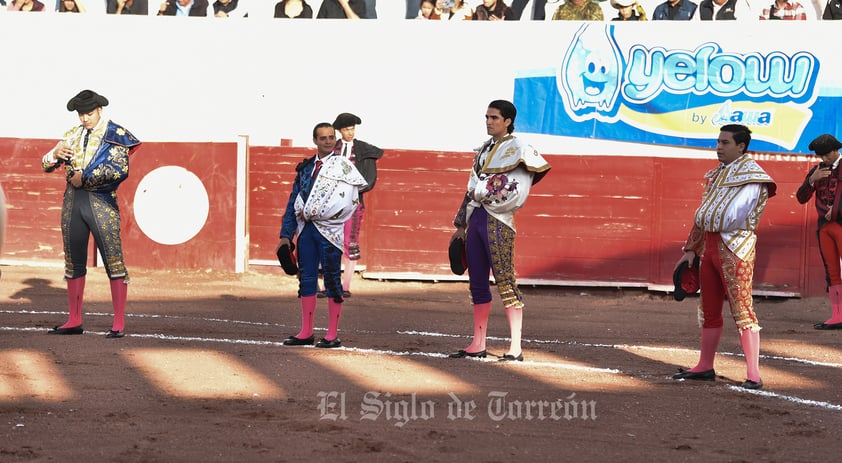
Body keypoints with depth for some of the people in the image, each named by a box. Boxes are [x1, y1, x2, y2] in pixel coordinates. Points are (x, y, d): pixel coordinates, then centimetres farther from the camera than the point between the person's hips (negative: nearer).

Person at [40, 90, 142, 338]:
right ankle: (74, 321, 16)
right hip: (73, 202, 6)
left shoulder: (115, 135, -2)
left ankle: (119, 324, -6)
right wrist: (55, 154, -7)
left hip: (102, 203, -6)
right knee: (73, 262, 9)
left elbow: (120, 170, -16)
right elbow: (46, 166, 16)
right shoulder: (72, 136, 14)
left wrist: (85, 177, -13)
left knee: (113, 262, -8)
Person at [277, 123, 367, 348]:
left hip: (329, 230, -5)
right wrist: (286, 235, 7)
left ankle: (333, 334, 2)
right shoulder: (306, 167, 15)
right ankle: (306, 332, 12)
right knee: (306, 278, 6)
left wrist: (312, 212, -11)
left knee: (332, 279, -2)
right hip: (305, 228, 5)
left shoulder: (343, 166, -1)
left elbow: (345, 202, -13)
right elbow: (294, 202, 14)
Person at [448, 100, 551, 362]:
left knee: (505, 282, -11)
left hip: (498, 221, -8)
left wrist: (484, 192, -10)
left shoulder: (518, 149, -4)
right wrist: (461, 224, 21)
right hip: (476, 219, 8)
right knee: (477, 284, 8)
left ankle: (516, 348, -11)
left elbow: (516, 192, -16)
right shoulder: (484, 150, 20)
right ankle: (478, 345, 13)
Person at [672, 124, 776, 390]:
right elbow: (702, 215, 21)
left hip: (735, 248, -9)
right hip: (709, 245, 9)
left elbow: (735, 214, -18)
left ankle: (753, 376, -12)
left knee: (742, 310, -11)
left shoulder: (751, 174, -9)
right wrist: (691, 249, 17)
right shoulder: (717, 174, 19)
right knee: (709, 310, 15)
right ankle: (705, 367, 25)